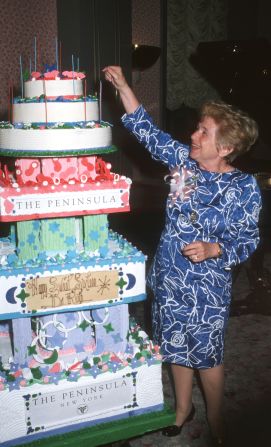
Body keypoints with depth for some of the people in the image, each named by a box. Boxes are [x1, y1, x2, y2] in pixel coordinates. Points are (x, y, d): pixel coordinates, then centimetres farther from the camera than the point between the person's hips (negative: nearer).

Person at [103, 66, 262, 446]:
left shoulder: (244, 188, -16)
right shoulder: (184, 160, -4)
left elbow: (248, 241, -9)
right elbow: (149, 132, 3)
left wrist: (214, 250, -27)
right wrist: (122, 86, 0)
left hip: (206, 288, -5)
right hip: (169, 277, 5)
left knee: (207, 356, 11)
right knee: (176, 347, 21)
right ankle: (183, 408, 46)